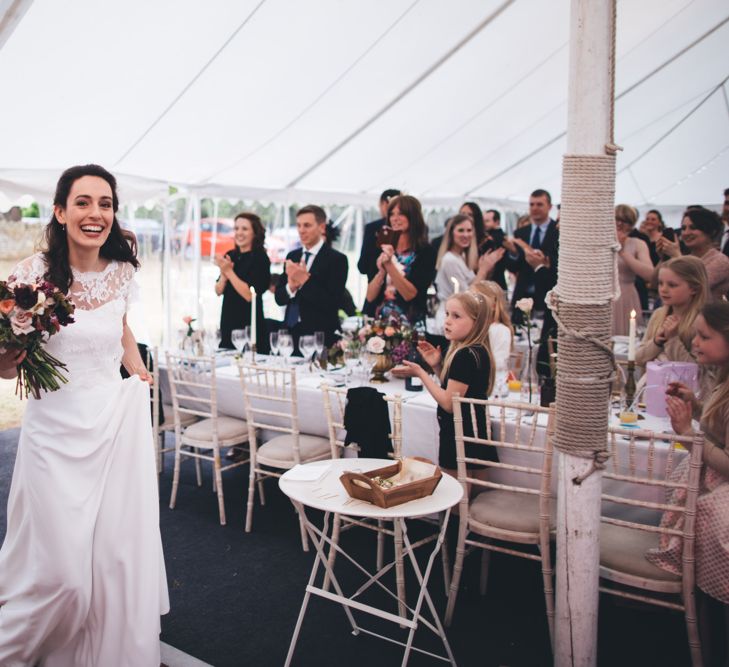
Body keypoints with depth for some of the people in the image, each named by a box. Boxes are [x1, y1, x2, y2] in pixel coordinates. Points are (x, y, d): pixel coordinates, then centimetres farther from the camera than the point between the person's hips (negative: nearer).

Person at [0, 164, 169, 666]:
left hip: (118, 422, 4)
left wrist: (143, 377, 14)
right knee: (60, 564, 1)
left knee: (119, 552, 9)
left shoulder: (122, 271, 1)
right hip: (56, 428, -3)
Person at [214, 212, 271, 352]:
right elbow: (219, 291, 7)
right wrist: (224, 273, -11)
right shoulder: (230, 256, 8)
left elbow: (250, 295, -17)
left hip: (250, 326, -6)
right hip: (228, 323, 6)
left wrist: (229, 271, -15)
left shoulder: (260, 258, -9)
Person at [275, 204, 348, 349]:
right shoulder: (292, 256, 10)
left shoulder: (337, 259, -7)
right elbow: (279, 298, 8)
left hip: (320, 338, -5)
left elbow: (333, 303, -16)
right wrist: (291, 286, -13)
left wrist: (305, 281, -19)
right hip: (291, 334, 5)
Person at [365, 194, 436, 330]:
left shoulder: (425, 252, -3)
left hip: (410, 325, -3)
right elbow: (370, 296, 2)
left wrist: (390, 265, -18)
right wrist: (381, 271, -14)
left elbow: (410, 294, -13)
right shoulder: (383, 250, 6)